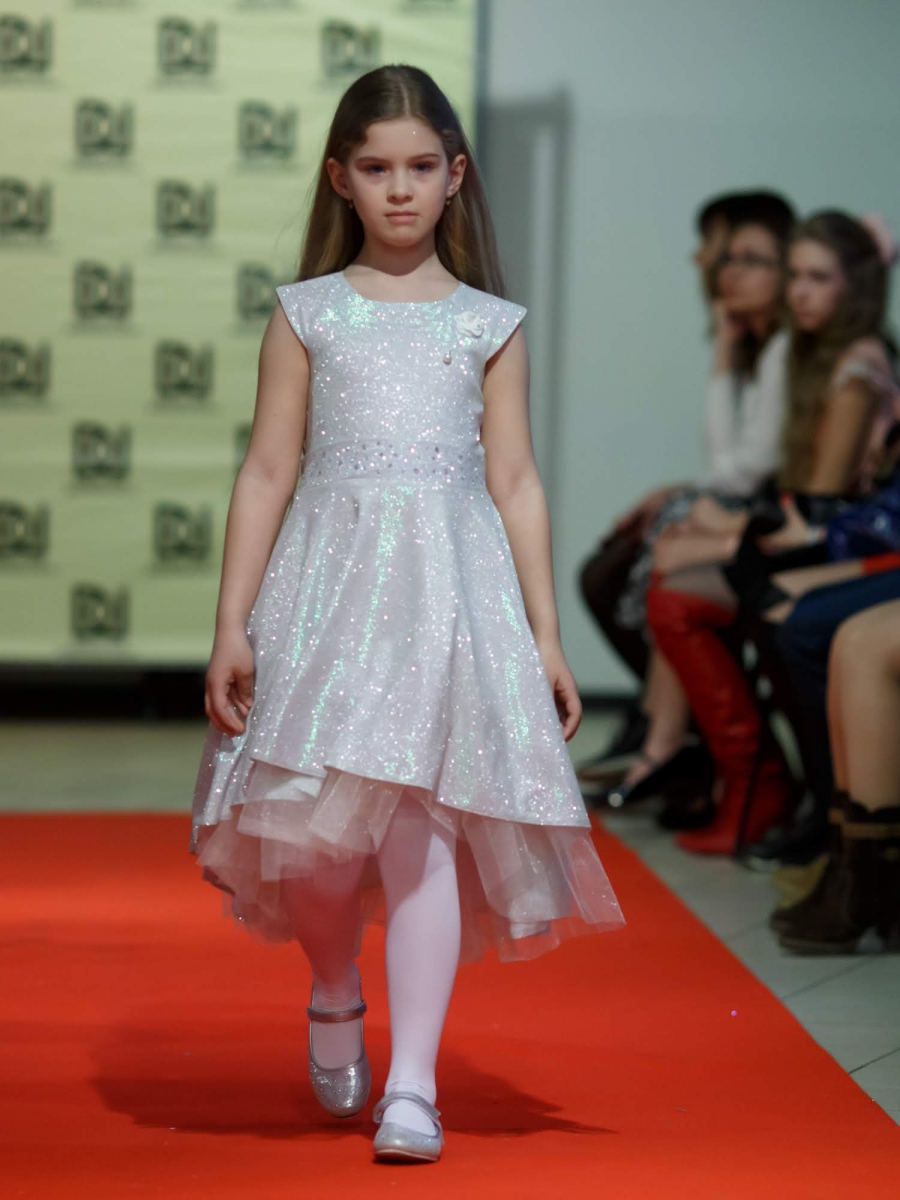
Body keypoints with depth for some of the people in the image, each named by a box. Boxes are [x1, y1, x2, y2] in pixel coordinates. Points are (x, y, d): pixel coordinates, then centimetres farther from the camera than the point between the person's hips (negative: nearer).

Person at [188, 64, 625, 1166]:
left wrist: (545, 637, 6)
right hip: (329, 580, 1)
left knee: (422, 823, -9)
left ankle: (412, 1084, -7)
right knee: (320, 827, -2)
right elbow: (266, 473, 7)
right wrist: (232, 625, 1)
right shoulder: (308, 313, 8)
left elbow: (515, 484, 9)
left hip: (453, 586, 0)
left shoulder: (489, 324, 10)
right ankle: (335, 995, 31)